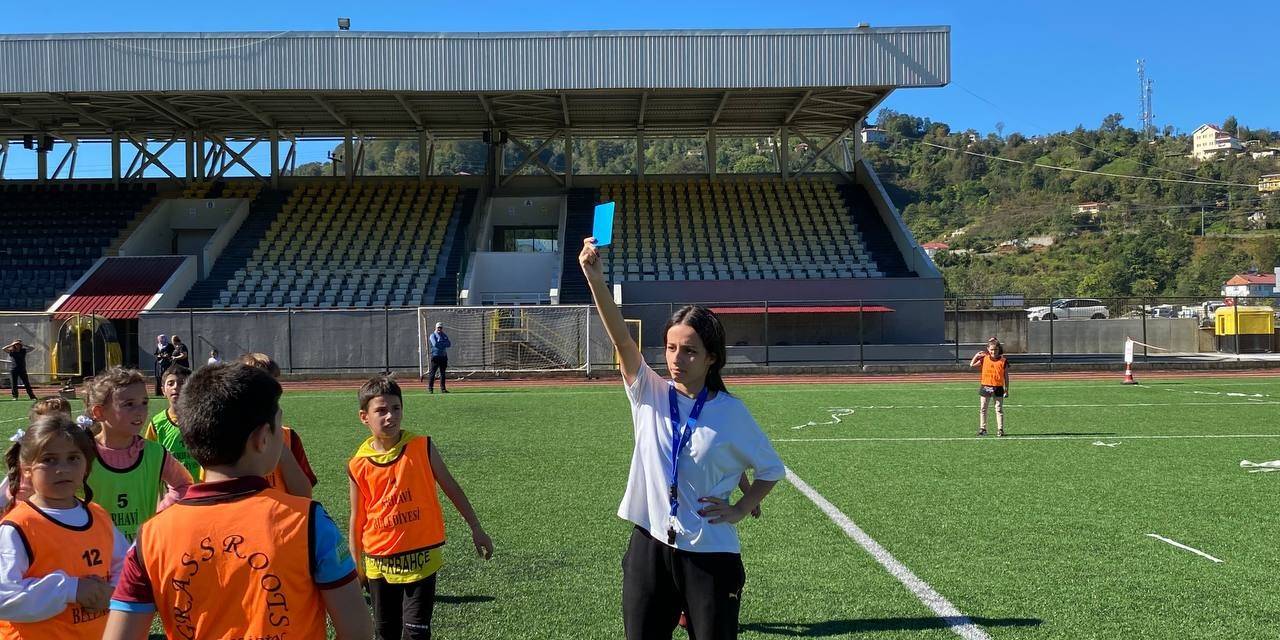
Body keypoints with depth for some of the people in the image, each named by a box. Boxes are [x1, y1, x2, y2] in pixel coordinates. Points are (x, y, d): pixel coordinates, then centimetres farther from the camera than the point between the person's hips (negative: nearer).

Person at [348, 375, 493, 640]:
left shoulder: (422, 447, -8)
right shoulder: (359, 465, -5)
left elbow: (451, 488, 2)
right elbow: (357, 519, 5)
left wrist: (476, 529, 5)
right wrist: (356, 566, 8)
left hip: (420, 558, -2)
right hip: (379, 563, 2)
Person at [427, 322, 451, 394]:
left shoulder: (445, 335, 15)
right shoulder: (432, 335, -1)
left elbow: (449, 344, 1)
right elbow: (435, 344, -18)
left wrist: (440, 344, -11)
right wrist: (444, 344, -8)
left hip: (443, 356, 5)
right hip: (435, 355, -5)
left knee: (443, 373, 7)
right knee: (432, 372, -6)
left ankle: (443, 388, 11)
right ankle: (430, 388, -4)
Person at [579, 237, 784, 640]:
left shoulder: (730, 412, -4)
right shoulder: (650, 395, -1)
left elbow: (772, 469, 9)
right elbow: (622, 339, -17)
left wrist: (739, 510, -3)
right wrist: (596, 280, -30)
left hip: (710, 554, -2)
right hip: (650, 548, 2)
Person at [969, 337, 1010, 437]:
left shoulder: (1003, 361, -3)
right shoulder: (984, 359, 2)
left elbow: (1006, 376, 1)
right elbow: (972, 365, 9)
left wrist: (1006, 390, 0)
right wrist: (977, 355, 1)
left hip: (998, 388, -2)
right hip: (985, 386, 2)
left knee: (999, 409, 3)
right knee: (983, 409, 6)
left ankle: (1000, 429, 8)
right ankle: (982, 428, 14)